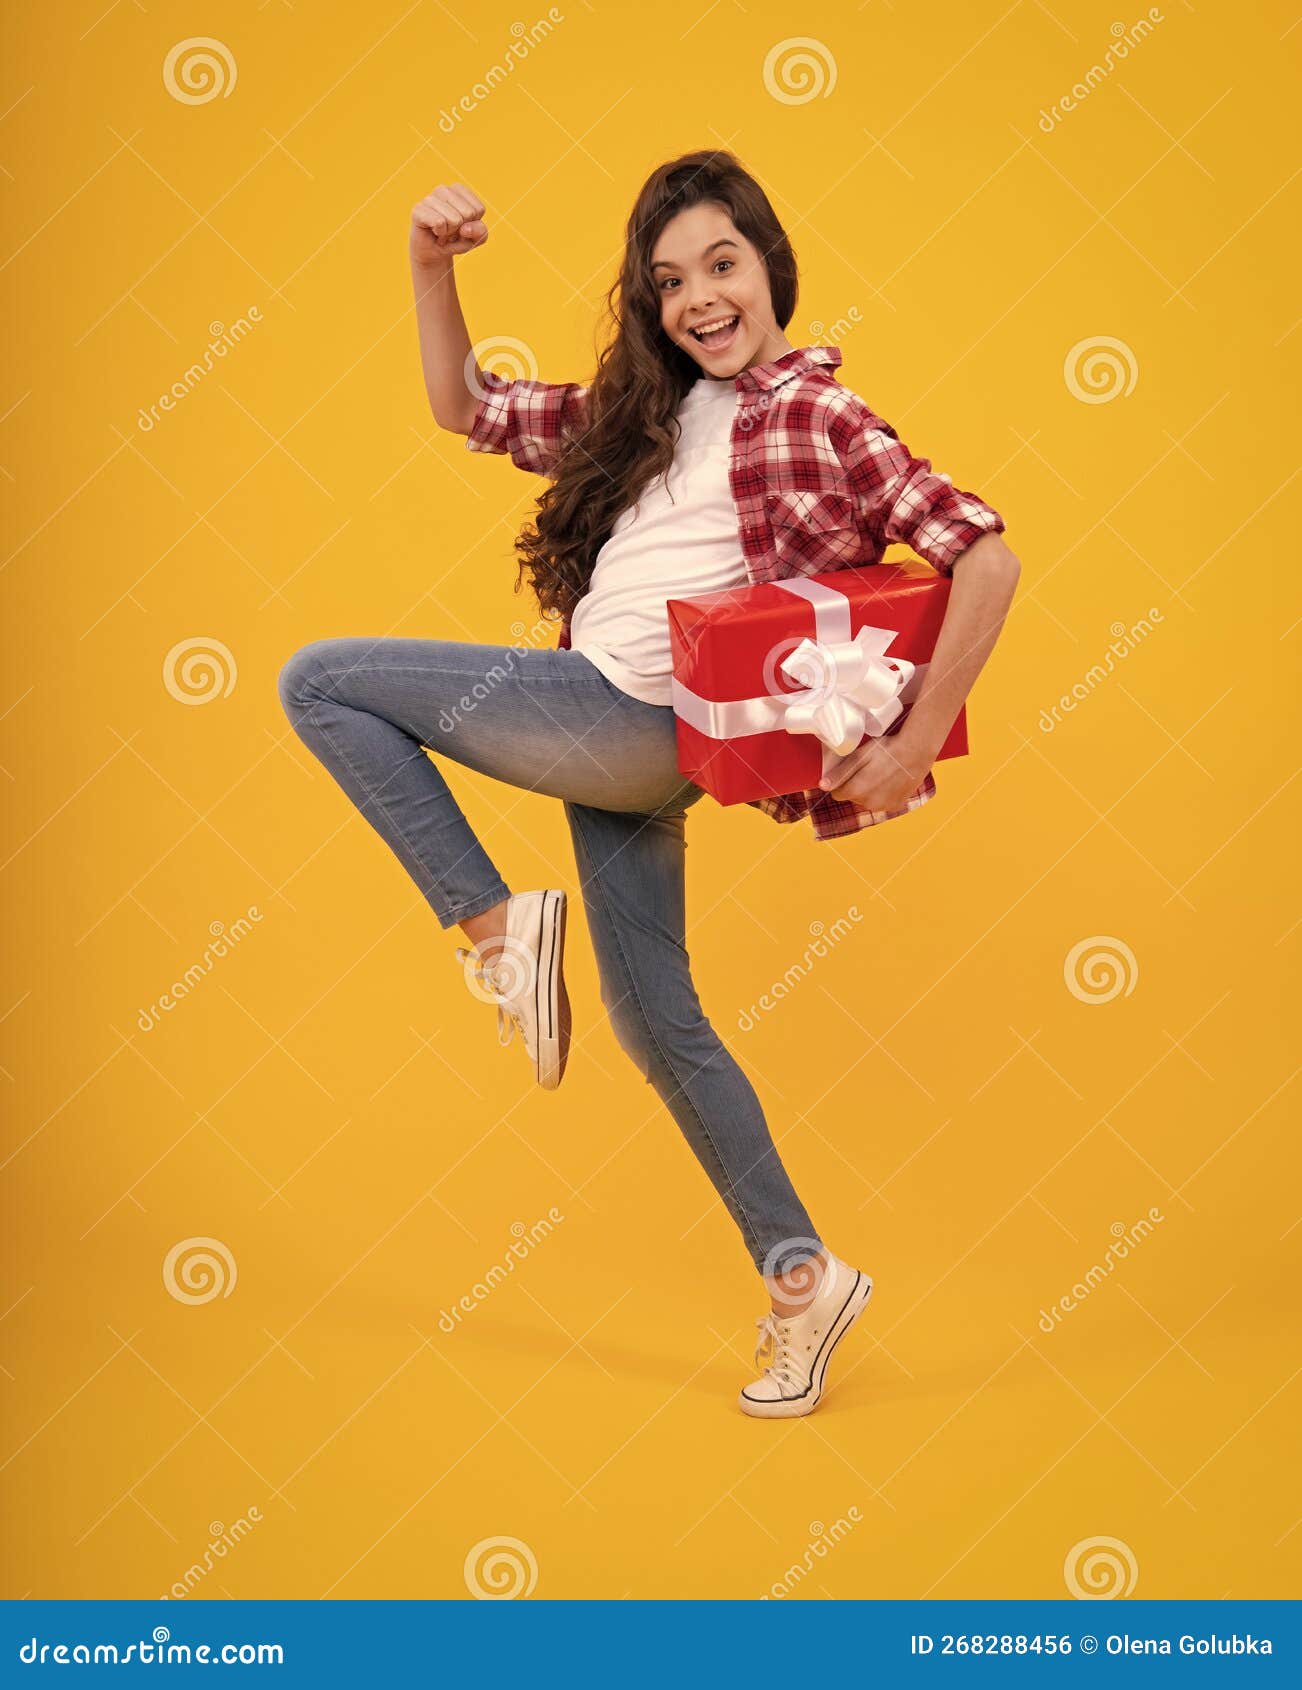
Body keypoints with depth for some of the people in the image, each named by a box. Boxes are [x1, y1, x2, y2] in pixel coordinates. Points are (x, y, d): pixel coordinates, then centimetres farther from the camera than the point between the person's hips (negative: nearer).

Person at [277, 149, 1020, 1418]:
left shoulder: (818, 418, -7)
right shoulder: (645, 412, 15)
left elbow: (985, 559, -14)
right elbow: (466, 410, 20)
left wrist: (912, 749, -17)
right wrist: (432, 269, 5)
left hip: (638, 723, -8)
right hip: (604, 743, 8)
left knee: (317, 679, -5)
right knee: (652, 1017, 12)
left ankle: (495, 925, -2)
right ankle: (803, 1277, 22)